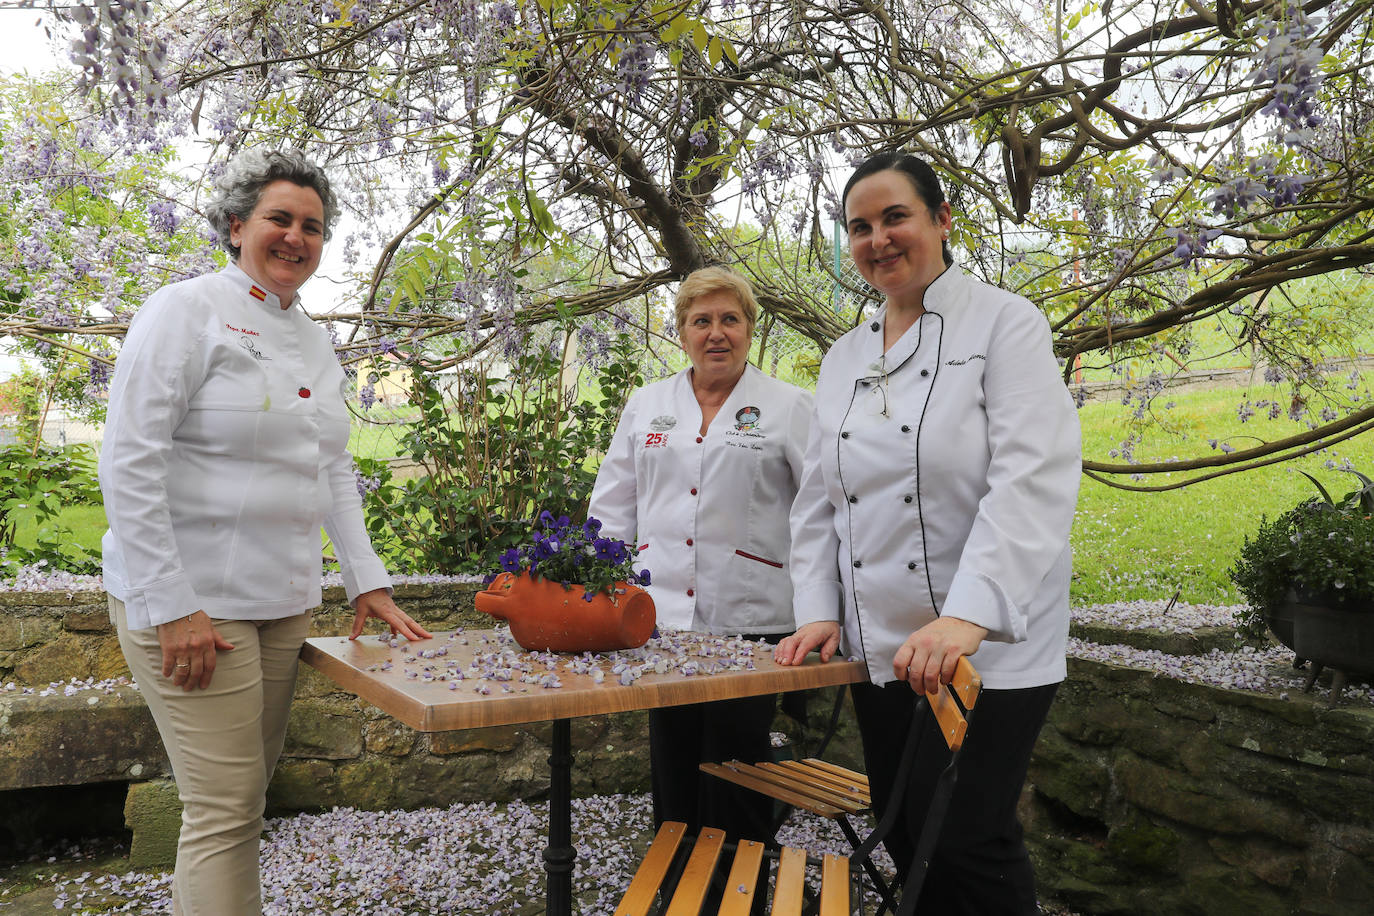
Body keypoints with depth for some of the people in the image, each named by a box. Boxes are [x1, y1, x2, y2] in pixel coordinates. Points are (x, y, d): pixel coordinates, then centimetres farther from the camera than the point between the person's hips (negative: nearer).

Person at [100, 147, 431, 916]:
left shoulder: (315, 340, 14)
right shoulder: (188, 311, -8)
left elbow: (334, 468, 16)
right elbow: (129, 462, -14)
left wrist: (367, 579, 8)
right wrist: (170, 607, -18)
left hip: (283, 601, 7)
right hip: (191, 601, -7)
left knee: (249, 792, 14)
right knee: (227, 807, -4)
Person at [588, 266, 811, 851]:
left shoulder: (789, 408, 1)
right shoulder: (646, 406, 12)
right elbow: (612, 506, 15)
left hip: (747, 618, -3)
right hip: (660, 613, 3)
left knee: (735, 765, 4)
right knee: (672, 765, 12)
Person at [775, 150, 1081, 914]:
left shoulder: (1004, 324, -6)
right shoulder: (844, 360, 12)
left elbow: (1035, 480, -19)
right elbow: (819, 499, 14)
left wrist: (967, 616, -29)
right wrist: (818, 611, 1)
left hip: (987, 649, -5)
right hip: (879, 651, 6)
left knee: (967, 841, -6)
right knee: (908, 842, 14)